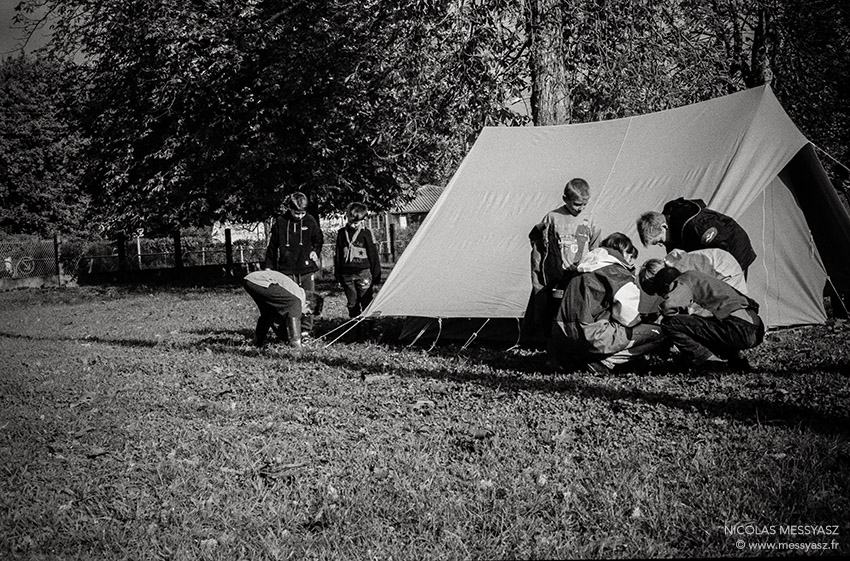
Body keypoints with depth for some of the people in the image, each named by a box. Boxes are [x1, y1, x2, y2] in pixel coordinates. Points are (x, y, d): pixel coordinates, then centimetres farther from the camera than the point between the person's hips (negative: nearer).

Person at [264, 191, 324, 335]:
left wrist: (315, 252, 2)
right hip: (287, 268, -1)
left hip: (307, 268, 1)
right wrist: (269, 266, 7)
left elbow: (318, 240, 18)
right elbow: (272, 245, 6)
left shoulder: (310, 221, 1)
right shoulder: (280, 222, -2)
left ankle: (306, 329, 10)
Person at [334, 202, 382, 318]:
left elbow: (373, 254, 1)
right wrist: (337, 273, 11)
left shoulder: (366, 233, -3)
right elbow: (337, 254, 13)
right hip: (347, 273, 3)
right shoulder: (342, 233, 7)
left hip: (363, 272, -3)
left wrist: (376, 273, 1)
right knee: (352, 303, 9)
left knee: (366, 303, -3)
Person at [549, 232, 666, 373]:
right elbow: (628, 318, -6)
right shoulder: (617, 272, 0)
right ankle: (604, 361, -10)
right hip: (591, 339, -9)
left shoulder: (581, 273, 24)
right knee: (657, 334, -1)